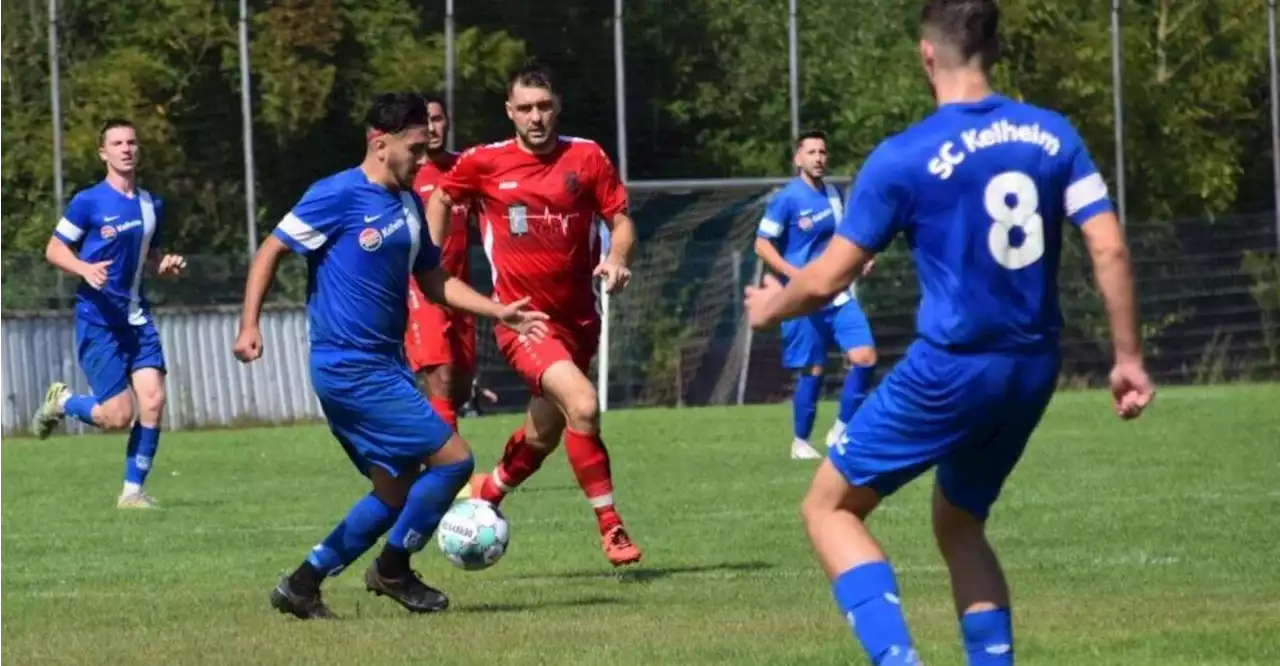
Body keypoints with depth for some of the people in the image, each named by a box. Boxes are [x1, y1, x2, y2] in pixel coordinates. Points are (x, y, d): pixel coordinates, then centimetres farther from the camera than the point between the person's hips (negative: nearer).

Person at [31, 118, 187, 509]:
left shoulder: (152, 205, 10)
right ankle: (61, 401, 22)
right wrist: (85, 268, -23)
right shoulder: (88, 203, -8)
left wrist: (167, 267, -1)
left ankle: (133, 490, 5)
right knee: (118, 415, -9)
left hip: (137, 318, 5)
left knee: (153, 400, -7)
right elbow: (54, 250, -4)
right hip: (98, 320, -5)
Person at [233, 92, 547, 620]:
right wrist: (250, 325, -18)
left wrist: (498, 312, 9)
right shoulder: (339, 195, -12)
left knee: (397, 492, 11)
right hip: (350, 368, -9)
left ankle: (302, 585, 15)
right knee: (453, 459, -10)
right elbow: (271, 250, -9)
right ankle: (393, 569, 5)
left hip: (386, 365, 9)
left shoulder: (408, 204, 12)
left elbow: (434, 281, 20)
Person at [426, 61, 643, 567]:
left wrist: (617, 259, -17)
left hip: (578, 317, 4)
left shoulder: (587, 157, -1)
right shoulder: (485, 163, -3)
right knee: (582, 405, -26)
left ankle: (486, 492, 47)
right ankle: (610, 526, -18)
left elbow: (621, 221, 3)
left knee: (543, 435, 17)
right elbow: (440, 199, 15)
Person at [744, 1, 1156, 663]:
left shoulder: (903, 157, -10)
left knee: (829, 508, 9)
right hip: (1033, 371, 6)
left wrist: (770, 306, 16)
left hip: (949, 371, -5)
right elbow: (1109, 249, -3)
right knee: (959, 523, 25)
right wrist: (1127, 357, 5)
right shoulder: (1053, 134, 2)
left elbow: (826, 278, -4)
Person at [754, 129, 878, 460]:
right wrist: (795, 273, -21)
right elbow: (762, 245, -10)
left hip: (840, 295, 5)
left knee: (865, 357, -8)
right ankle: (801, 442, 17)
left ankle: (841, 431, 6)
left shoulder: (833, 194, 9)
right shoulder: (788, 199, -10)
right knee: (813, 371, -1)